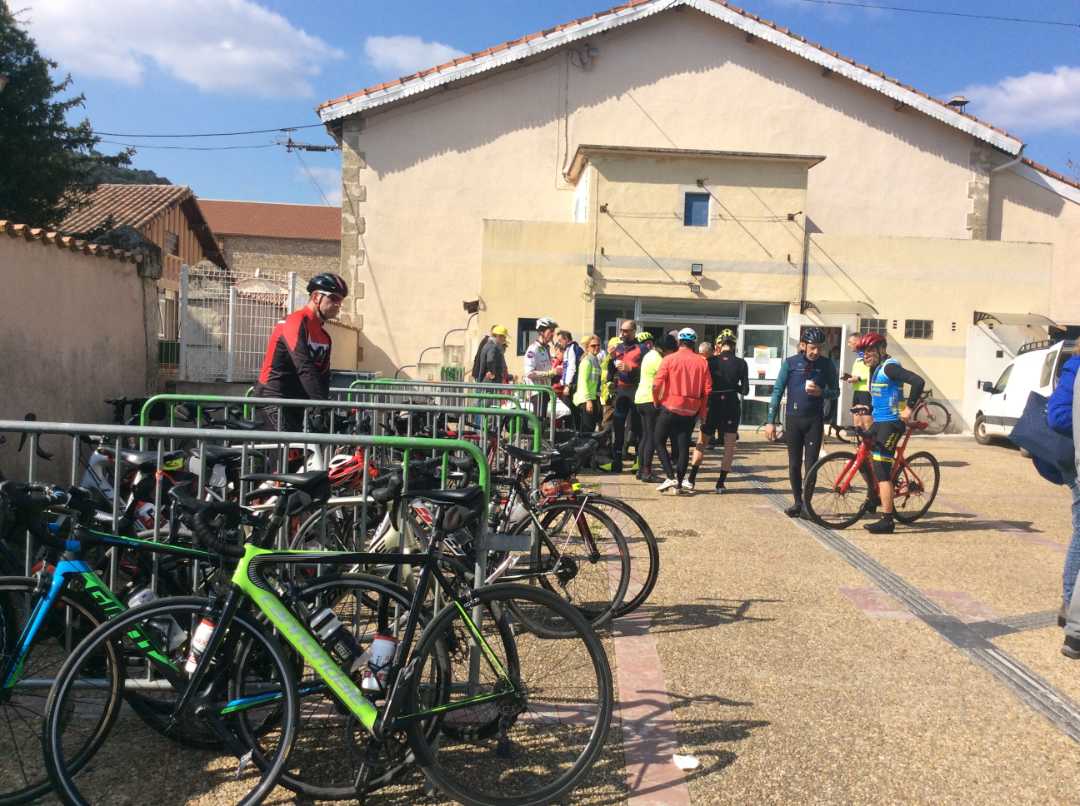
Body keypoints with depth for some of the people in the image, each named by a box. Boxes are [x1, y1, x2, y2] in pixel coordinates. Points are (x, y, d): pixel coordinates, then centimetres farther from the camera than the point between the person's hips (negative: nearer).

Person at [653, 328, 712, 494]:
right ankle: (680, 482, 10)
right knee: (683, 445, 10)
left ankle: (670, 476, -2)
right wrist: (702, 411, 10)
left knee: (659, 441, 10)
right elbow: (707, 389, 0)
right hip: (691, 411, 3)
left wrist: (657, 402, 5)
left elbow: (656, 384, -12)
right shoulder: (701, 362, 1)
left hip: (669, 407, -3)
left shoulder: (669, 359, -7)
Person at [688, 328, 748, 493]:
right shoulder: (741, 363, -4)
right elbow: (745, 390, -3)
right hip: (732, 405, 0)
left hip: (713, 404, 1)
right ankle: (721, 482, 3)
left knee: (702, 442, 13)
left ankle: (692, 479, 11)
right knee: (729, 445, 7)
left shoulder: (712, 360, -4)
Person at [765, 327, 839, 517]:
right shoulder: (790, 363, -2)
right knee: (794, 464, 6)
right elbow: (777, 392, 0)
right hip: (793, 419, 0)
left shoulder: (826, 365, 0)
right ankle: (798, 501, 19)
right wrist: (770, 421, -5)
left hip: (815, 420, 0)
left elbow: (836, 392, 8)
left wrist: (821, 392, -15)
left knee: (810, 464, -2)